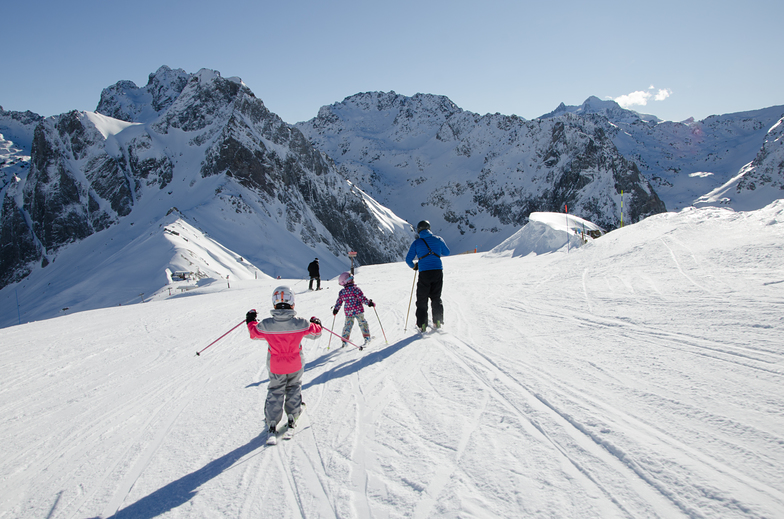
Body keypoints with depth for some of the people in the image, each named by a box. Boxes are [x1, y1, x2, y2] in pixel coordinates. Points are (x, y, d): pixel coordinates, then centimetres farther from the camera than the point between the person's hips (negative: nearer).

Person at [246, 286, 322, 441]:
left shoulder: (266, 325, -21)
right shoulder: (300, 323, -20)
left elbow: (254, 332, 1)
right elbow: (315, 332, -1)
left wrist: (250, 320, 21)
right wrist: (316, 323, 21)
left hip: (275, 367, 0)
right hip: (295, 365, 0)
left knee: (275, 392, 17)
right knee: (294, 389, 22)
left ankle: (272, 423, 17)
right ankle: (292, 418, 27)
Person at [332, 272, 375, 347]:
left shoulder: (341, 292, 1)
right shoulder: (355, 289, -13)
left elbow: (339, 302, 7)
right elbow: (362, 298, -17)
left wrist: (335, 309, 21)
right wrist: (369, 303, -8)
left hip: (348, 312, 4)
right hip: (358, 310, -4)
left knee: (348, 325, 14)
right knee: (362, 323, 12)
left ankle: (344, 341, 14)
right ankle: (367, 337, 14)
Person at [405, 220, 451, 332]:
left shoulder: (416, 243, 1)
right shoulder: (438, 239, 5)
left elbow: (408, 259, 0)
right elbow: (447, 252, 19)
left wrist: (414, 266, 20)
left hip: (424, 273, -2)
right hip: (438, 271, 2)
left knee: (422, 300, 7)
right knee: (436, 298, 17)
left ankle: (422, 324, 4)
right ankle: (438, 321, 14)